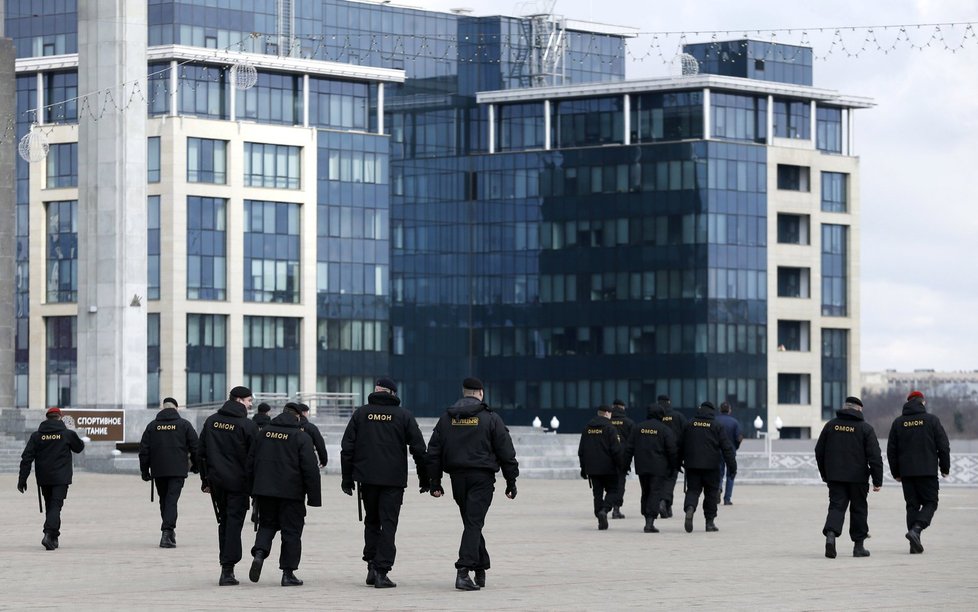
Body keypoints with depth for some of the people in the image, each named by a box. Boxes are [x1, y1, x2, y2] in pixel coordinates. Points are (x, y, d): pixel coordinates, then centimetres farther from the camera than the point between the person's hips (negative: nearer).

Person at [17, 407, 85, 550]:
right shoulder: (68, 434, -4)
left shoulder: (36, 436, 2)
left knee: (49, 506, 17)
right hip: (61, 478, -3)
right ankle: (49, 535, -27)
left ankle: (54, 538, 21)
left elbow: (27, 458, -2)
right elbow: (79, 447, 15)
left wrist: (22, 479, 0)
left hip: (44, 479, 3)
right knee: (55, 506, -7)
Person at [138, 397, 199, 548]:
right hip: (177, 470, -2)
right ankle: (167, 532, -21)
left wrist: (144, 470, 13)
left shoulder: (152, 426, 7)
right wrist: (195, 465, 15)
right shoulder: (184, 424, 1)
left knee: (164, 500, 16)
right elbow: (195, 447, 2)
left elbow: (144, 450, 6)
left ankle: (169, 531, 23)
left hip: (158, 471, 2)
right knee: (172, 500, -7)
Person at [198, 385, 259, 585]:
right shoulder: (248, 425, -9)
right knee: (234, 523, -2)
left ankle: (226, 567, 17)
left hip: (216, 480, 5)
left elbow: (200, 452, 10)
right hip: (238, 482, -5)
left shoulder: (211, 421, 8)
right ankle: (227, 570, -7)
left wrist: (205, 479, 15)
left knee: (224, 522, 15)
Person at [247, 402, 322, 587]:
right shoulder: (301, 438, -6)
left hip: (264, 490, 4)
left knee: (267, 524, 17)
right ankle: (288, 573, 3)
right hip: (291, 492, -4)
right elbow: (310, 469, -9)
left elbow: (250, 461, 13)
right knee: (291, 530, 4)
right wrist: (314, 497, -4)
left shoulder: (263, 433, 8)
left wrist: (252, 488, 22)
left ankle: (259, 553, -10)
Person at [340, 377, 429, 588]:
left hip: (367, 477, 2)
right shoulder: (403, 416, 1)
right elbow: (419, 449, 1)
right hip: (394, 479, -2)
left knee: (371, 521, 17)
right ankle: (381, 572, -8)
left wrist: (347, 479, 10)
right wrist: (425, 479, 9)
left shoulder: (361, 414, 6)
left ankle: (372, 566, 10)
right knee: (388, 524, 0)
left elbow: (347, 448, 4)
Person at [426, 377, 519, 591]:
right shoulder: (490, 419, -3)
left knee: (471, 522, 16)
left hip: (458, 477, 4)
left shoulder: (446, 418, 8)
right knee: (474, 523, -7)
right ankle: (463, 570, -19)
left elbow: (434, 451, 9)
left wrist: (435, 481, 13)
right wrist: (511, 481, 3)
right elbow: (506, 452, -3)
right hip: (482, 477, -4)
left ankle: (481, 569, 21)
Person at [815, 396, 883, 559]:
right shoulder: (865, 428, -4)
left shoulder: (831, 425, 6)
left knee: (836, 506, 2)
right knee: (859, 509, 10)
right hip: (858, 477, -2)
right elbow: (874, 456, -8)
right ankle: (858, 546, 13)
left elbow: (819, 452, 10)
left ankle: (831, 533, -25)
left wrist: (825, 475, 21)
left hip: (835, 476, 2)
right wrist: (877, 481, -4)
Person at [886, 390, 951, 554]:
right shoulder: (931, 420, -2)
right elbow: (943, 445, -2)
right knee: (930, 502, 5)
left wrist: (896, 473, 15)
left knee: (912, 505, 8)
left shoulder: (898, 422, 7)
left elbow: (891, 450, 8)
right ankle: (916, 529, -20)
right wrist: (944, 468, 8)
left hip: (906, 473, 3)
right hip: (928, 471, -3)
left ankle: (915, 545, 4)